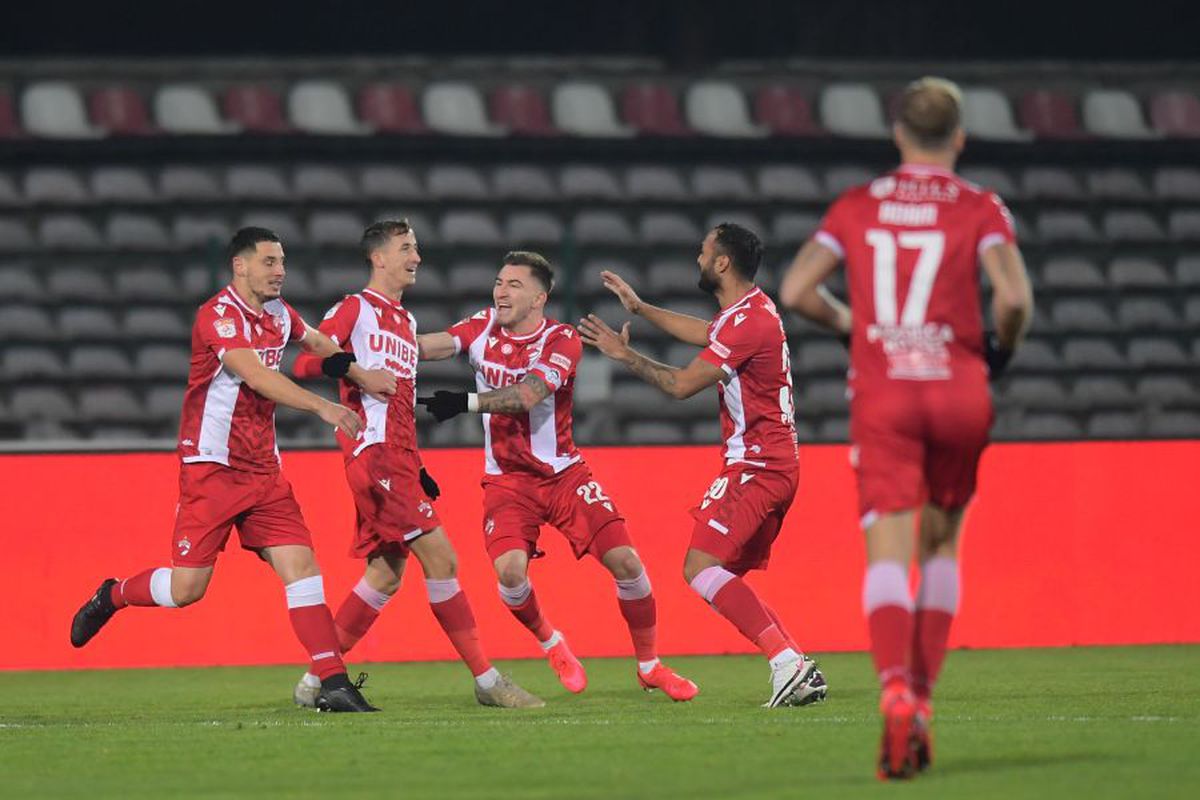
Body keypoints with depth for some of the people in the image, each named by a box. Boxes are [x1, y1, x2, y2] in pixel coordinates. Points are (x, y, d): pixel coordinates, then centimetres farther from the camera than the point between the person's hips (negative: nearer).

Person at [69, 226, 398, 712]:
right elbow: (255, 375, -28)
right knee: (187, 588, -6)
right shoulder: (219, 315, -15)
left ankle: (333, 684, -10)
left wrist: (361, 376, 21)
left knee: (301, 566, -7)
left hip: (263, 471, 7)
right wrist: (322, 407, -35)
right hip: (212, 468, -7)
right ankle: (112, 597, 23)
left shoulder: (277, 313, 10)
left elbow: (318, 344, 33)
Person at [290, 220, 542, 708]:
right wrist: (344, 365, -25)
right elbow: (304, 365, -8)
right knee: (440, 558, -11)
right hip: (374, 452, -9)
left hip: (398, 458, 9)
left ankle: (316, 681, 12)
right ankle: (485, 679, -8)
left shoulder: (405, 321, 24)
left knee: (385, 574, 7)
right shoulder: (356, 309, -1)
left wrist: (416, 468, 19)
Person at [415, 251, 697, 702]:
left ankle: (649, 667, 12)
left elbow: (526, 396, -27)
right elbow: (434, 344, -17)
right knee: (510, 570, -22)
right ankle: (551, 645, 9)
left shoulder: (561, 341, -12)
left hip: (564, 473, -1)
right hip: (507, 477, 1)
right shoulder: (484, 328, -1)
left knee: (624, 561, -9)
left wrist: (466, 403, -39)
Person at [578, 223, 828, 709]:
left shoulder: (747, 322, -17)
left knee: (702, 568, -16)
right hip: (775, 464, 10)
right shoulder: (753, 310, 15)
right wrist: (639, 308, 42)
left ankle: (787, 662, -25)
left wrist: (625, 355, -2)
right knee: (726, 577, 12)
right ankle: (800, 671, 3)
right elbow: (703, 334, 36)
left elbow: (681, 385, -15)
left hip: (756, 465, -10)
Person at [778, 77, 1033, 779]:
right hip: (959, 392, 0)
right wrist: (1003, 350, 7)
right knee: (941, 546, 17)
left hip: (882, 398, 0)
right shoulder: (980, 209, 2)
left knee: (889, 553, -7)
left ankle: (896, 690, -30)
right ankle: (923, 696, 10)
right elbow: (1014, 296, -13)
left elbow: (795, 290, 2)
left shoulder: (857, 207, 9)